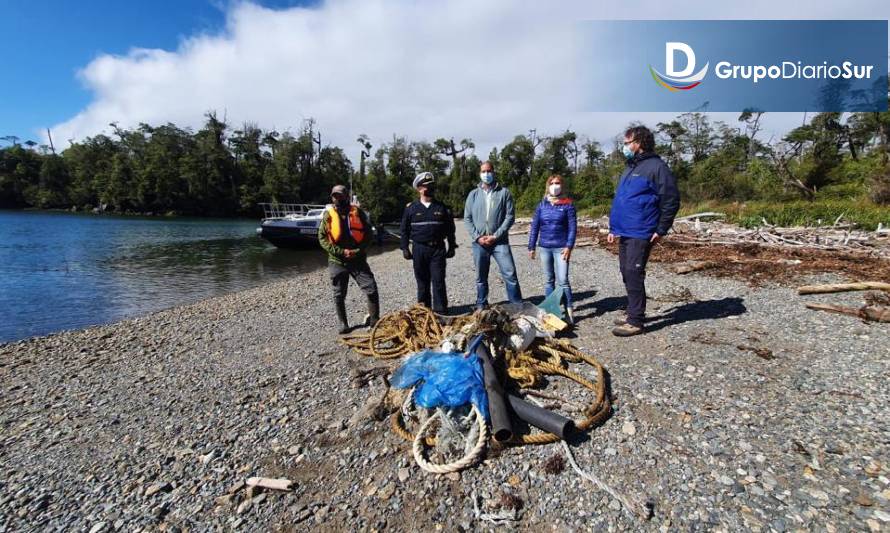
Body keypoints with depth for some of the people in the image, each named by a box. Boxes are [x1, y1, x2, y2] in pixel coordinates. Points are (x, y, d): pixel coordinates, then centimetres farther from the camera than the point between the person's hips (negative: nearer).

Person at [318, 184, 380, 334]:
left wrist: (357, 251, -12)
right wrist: (341, 252, -13)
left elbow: (368, 234, 2)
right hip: (337, 262, 1)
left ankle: (375, 320, 11)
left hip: (358, 260, 0)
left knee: (372, 289, -6)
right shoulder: (328, 215, 1)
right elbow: (322, 238, -2)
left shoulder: (358, 212, 1)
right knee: (339, 295, 8)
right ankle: (343, 324, 24)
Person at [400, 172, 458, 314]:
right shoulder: (411, 208, 4)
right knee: (422, 280, 9)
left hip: (438, 249, 0)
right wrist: (405, 248, 2)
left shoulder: (442, 208, 6)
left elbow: (450, 229, 10)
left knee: (438, 280, -2)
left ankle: (440, 309, 6)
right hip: (419, 249, 0)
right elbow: (405, 229, 7)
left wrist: (451, 247, 7)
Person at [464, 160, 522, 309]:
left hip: (500, 242, -2)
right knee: (481, 277, 12)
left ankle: (517, 305, 3)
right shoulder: (473, 194, 9)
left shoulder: (504, 192, 2)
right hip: (479, 243, 2)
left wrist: (496, 236, -11)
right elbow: (467, 218, 6)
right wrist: (477, 237, -7)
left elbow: (510, 216, -4)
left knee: (510, 274, -7)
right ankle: (481, 305, 25)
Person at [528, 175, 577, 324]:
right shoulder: (541, 205, 7)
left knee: (563, 281, -8)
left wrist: (569, 246, -13)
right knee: (548, 280, 11)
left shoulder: (568, 205, -1)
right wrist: (531, 247, 4)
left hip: (561, 248, -3)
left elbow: (572, 227, -4)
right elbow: (534, 227, 8)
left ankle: (569, 311, 0)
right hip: (545, 248, 4)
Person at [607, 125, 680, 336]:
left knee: (634, 274, -9)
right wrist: (613, 228, 20)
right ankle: (633, 313, 24)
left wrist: (661, 230, -12)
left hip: (640, 234, -8)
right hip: (624, 233, 9)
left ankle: (635, 322, -1)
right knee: (627, 274, 12)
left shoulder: (656, 167, -8)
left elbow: (671, 201, -10)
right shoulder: (629, 169, 19)